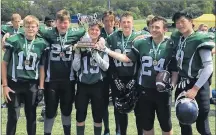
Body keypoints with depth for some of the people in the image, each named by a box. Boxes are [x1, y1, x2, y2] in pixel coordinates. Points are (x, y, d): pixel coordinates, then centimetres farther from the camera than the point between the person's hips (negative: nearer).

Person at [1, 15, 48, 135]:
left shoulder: (42, 44, -1)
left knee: (31, 116, 11)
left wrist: (41, 87, 3)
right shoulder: (14, 40, -8)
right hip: (14, 83, -2)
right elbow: (4, 63, -2)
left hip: (32, 85, 2)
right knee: (13, 116, 2)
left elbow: (41, 67, 7)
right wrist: (5, 85, -5)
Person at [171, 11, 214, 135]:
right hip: (182, 85, 7)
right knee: (184, 123, 16)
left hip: (198, 86, -6)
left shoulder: (201, 39, -14)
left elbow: (209, 67, -18)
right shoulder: (177, 38, 5)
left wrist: (195, 89, -19)